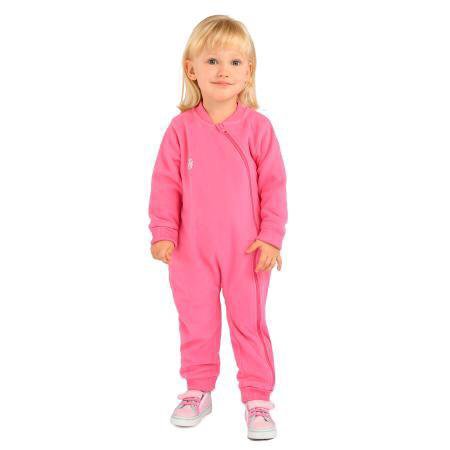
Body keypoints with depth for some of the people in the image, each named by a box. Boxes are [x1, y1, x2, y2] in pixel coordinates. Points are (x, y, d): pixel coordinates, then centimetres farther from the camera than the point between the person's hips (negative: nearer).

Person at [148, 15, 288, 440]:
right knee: (196, 323, 14)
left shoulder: (257, 126, -6)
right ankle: (198, 390, 33)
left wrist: (271, 236, -8)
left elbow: (273, 184, -4)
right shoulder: (181, 127, -4)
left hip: (247, 249, -1)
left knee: (250, 323, 8)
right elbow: (165, 183, 0)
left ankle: (257, 398, 22)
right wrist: (163, 232, -6)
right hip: (192, 248, 2)